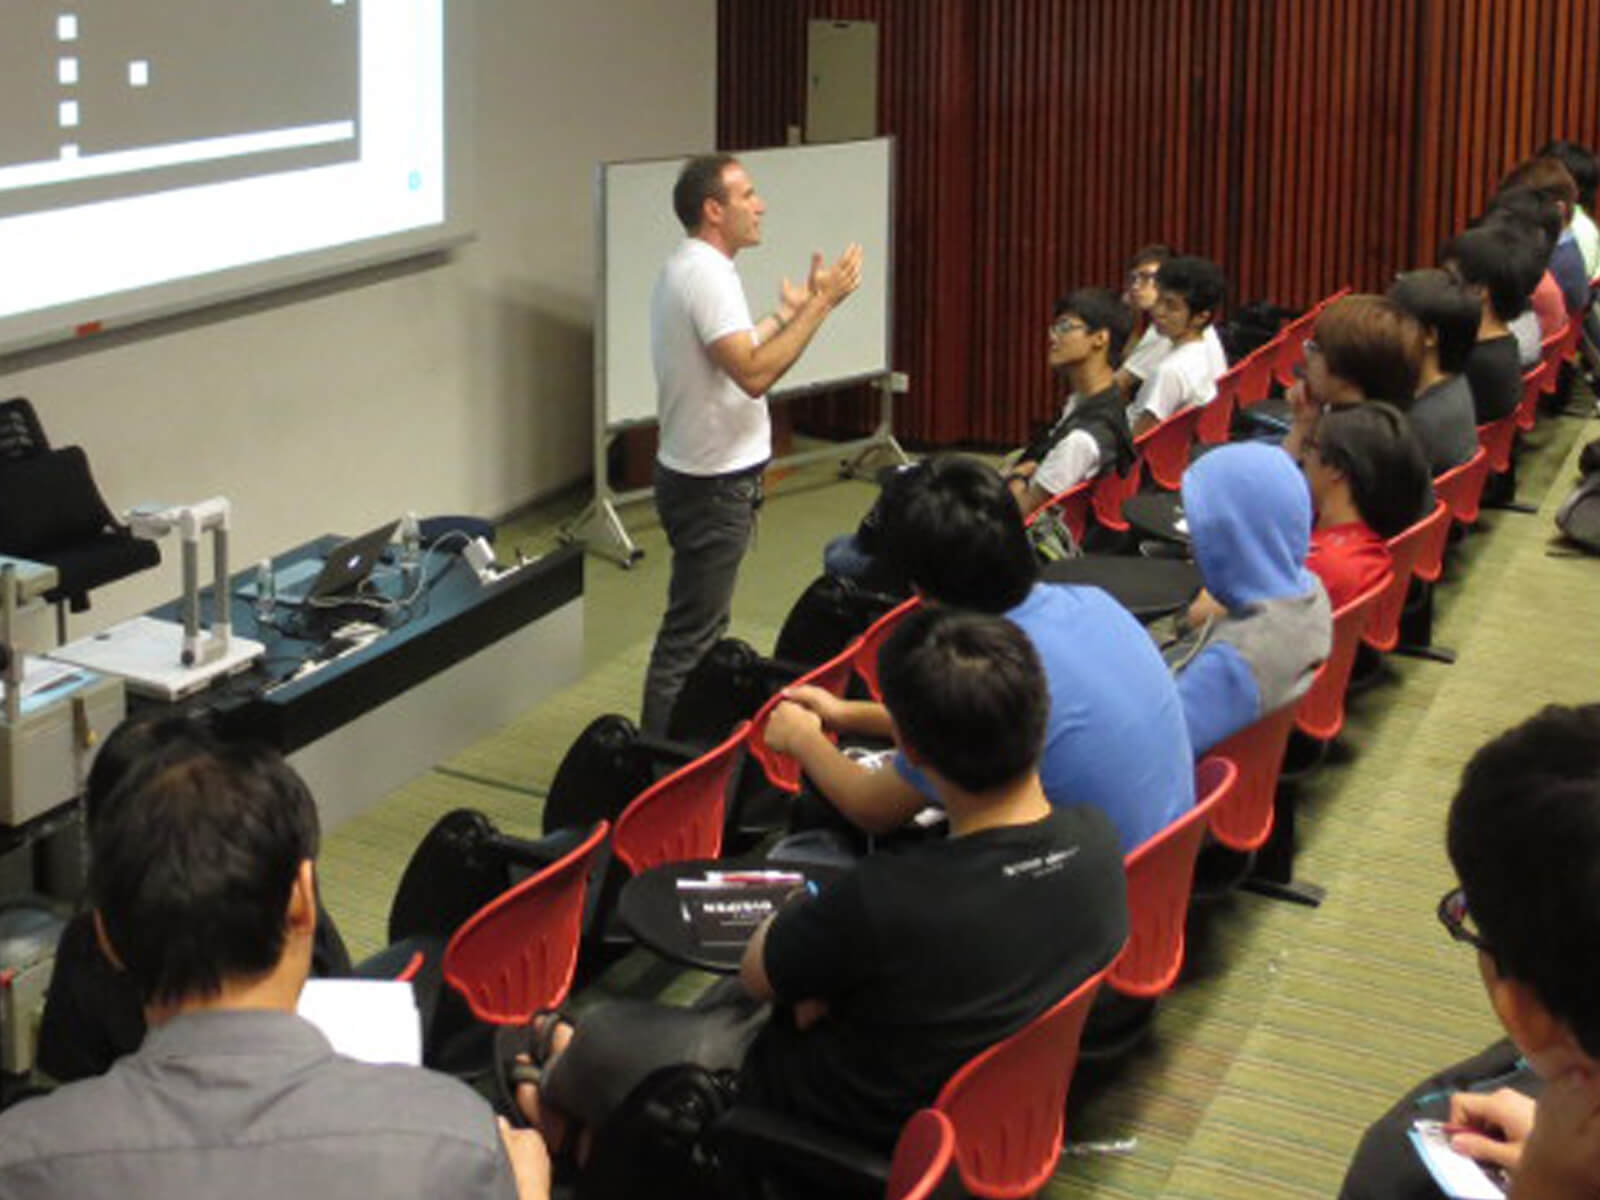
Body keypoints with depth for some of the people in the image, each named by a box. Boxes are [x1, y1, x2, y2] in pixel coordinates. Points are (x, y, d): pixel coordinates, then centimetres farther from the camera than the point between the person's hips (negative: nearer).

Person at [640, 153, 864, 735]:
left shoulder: (687, 268, 12)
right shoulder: (707, 276, -21)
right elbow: (754, 373, -30)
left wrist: (786, 313, 27)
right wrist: (820, 303, -26)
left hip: (702, 475, 11)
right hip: (712, 485, -11)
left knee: (699, 627, 20)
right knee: (690, 638, -5)